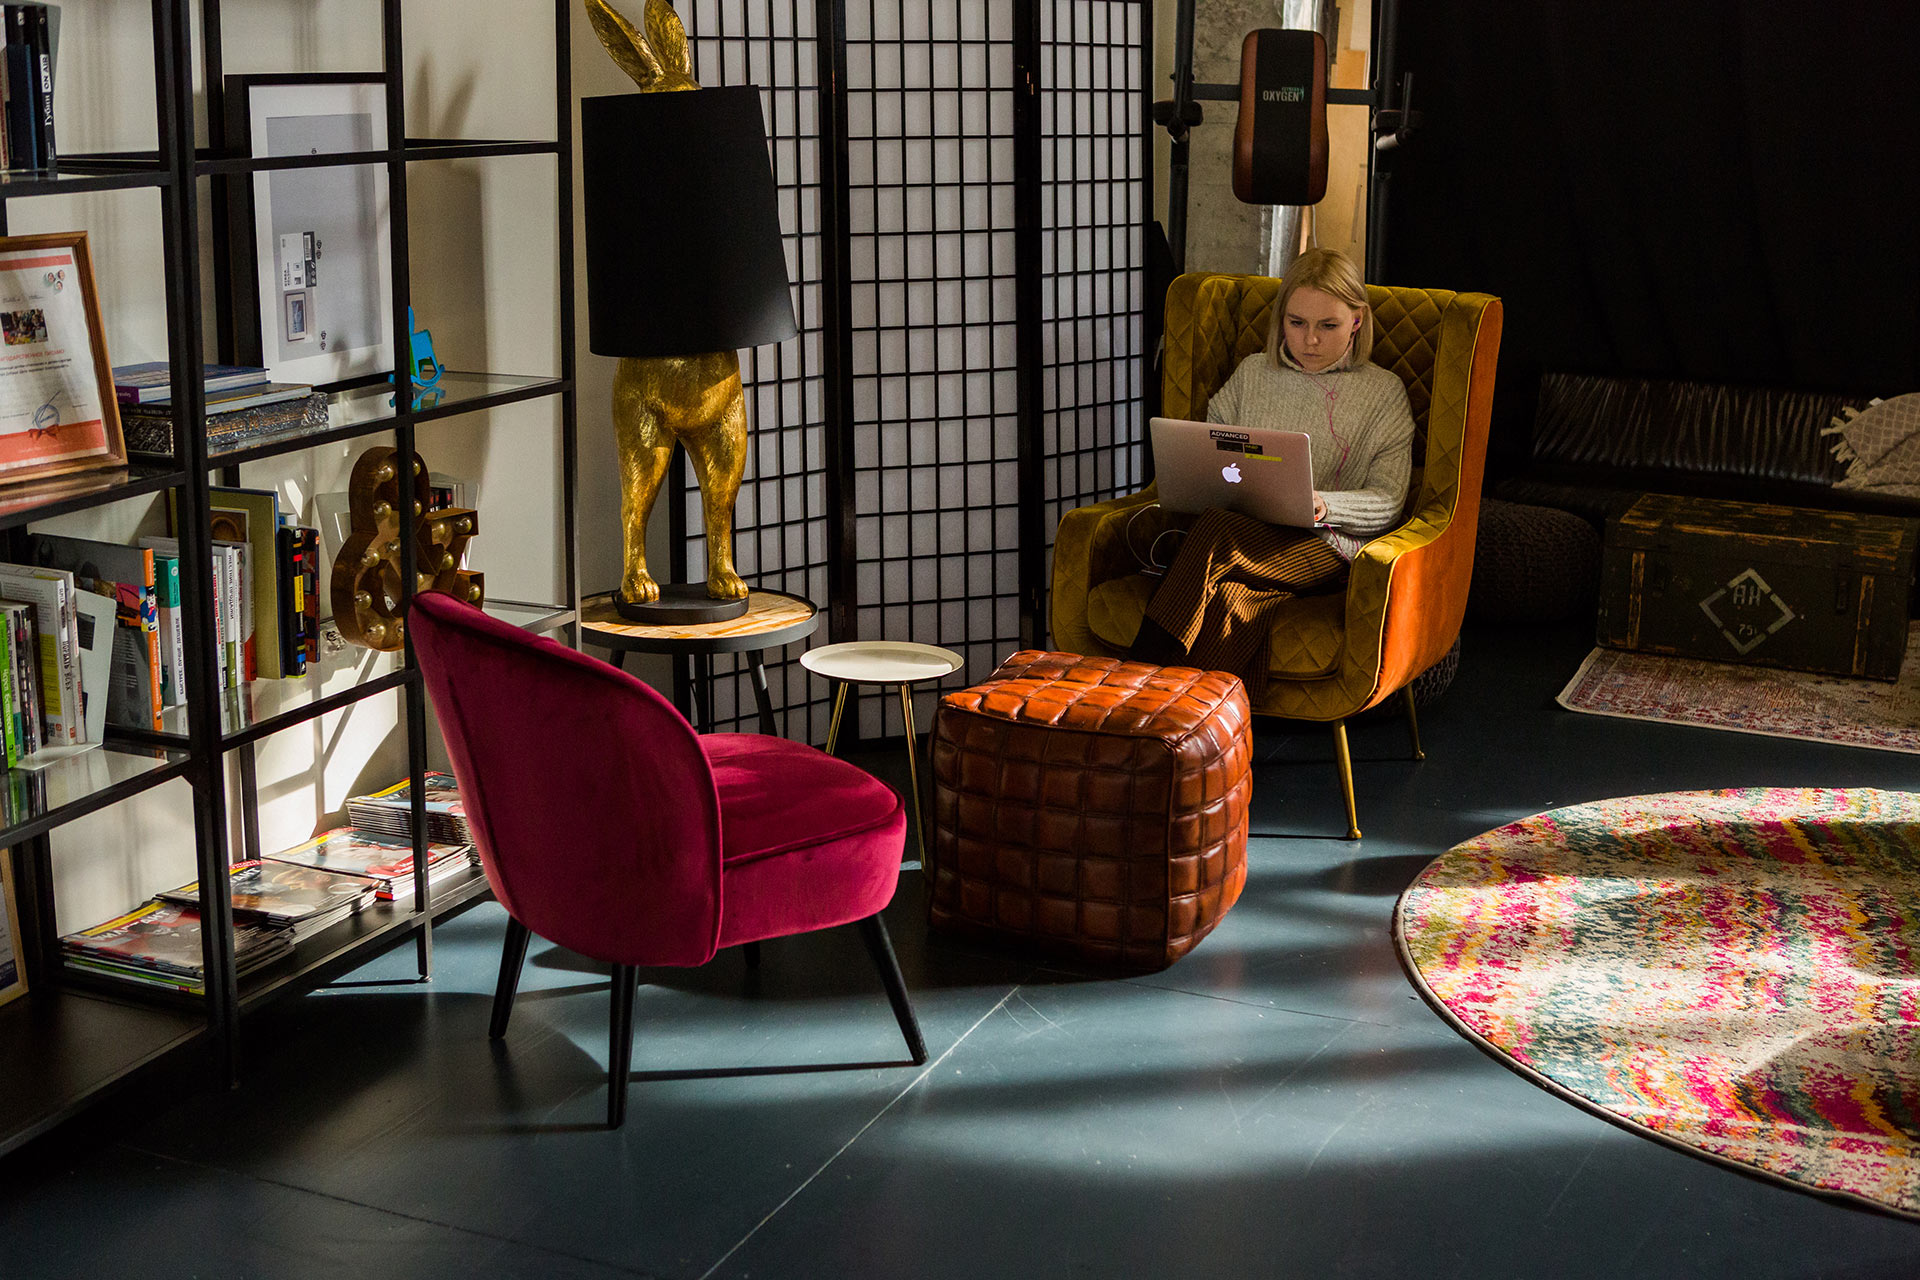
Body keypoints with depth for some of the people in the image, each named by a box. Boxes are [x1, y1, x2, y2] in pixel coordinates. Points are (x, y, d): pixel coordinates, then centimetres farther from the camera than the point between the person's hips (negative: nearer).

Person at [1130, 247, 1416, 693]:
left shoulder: (1383, 392, 12)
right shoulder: (1253, 374, 23)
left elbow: (1388, 502, 4)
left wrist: (1324, 505, -17)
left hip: (1329, 546, -3)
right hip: (1244, 531, 3)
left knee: (1220, 530, -35)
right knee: (1234, 604, -37)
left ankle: (1143, 675, -39)